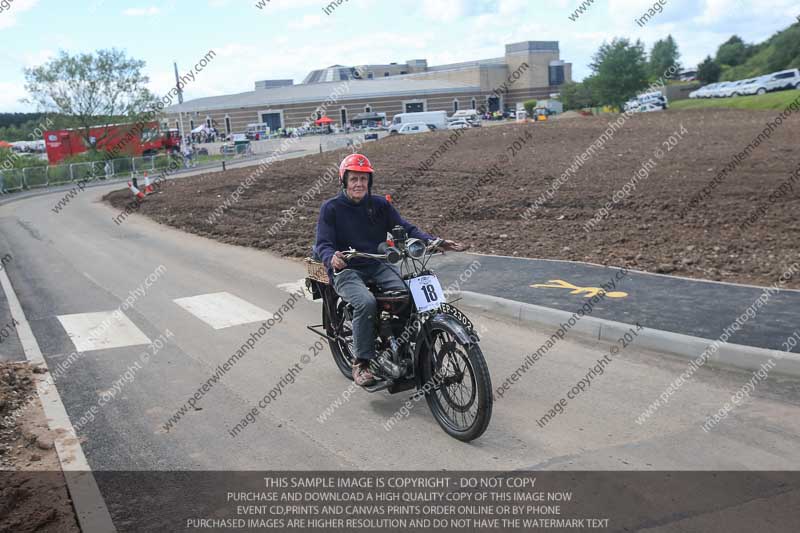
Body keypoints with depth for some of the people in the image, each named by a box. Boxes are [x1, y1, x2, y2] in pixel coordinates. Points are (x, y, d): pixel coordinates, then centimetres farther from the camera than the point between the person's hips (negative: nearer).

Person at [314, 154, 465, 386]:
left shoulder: (380, 204, 10)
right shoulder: (331, 208, 1)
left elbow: (405, 228, 4)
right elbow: (323, 243, -9)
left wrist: (433, 241, -13)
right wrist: (332, 258, -33)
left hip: (378, 266, 4)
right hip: (346, 270, -3)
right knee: (366, 303, -32)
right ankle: (361, 363, -18)